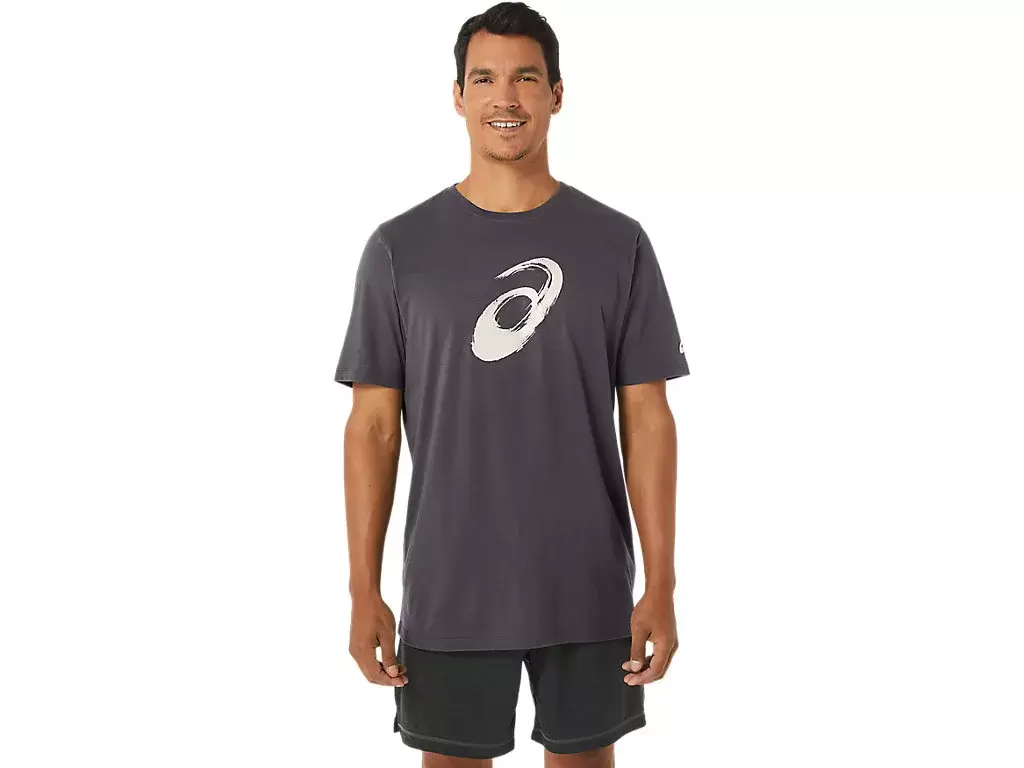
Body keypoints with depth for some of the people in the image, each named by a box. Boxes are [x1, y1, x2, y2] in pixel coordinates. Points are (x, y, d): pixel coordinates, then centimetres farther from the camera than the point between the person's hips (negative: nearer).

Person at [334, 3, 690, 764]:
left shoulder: (619, 244, -1)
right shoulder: (400, 248, -2)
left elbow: (647, 420, -1)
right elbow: (373, 426, 0)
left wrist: (661, 584, -6)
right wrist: (364, 590, -4)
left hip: (588, 587, 0)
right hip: (448, 588, 0)